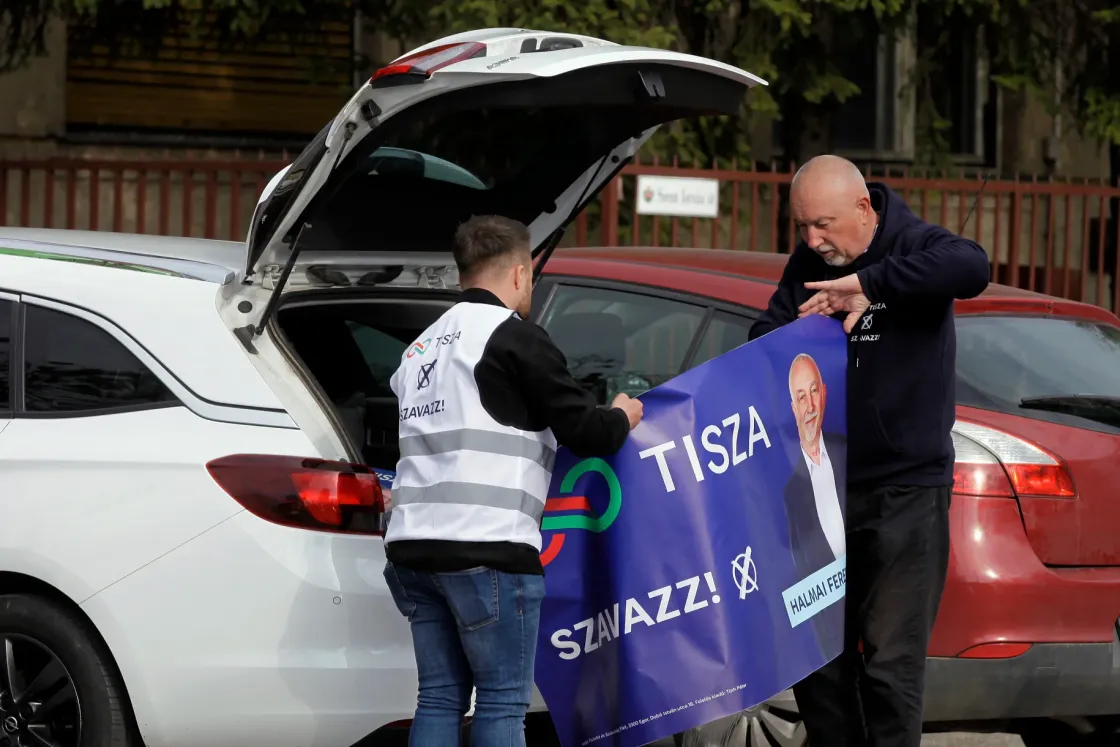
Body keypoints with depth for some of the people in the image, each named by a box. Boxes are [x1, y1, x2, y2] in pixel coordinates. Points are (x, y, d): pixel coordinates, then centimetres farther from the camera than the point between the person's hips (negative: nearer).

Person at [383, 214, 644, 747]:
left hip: (414, 544, 8)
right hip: (486, 550, -8)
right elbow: (582, 430, -7)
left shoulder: (423, 348, 22)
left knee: (440, 698, 10)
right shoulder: (515, 338, -5)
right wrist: (621, 418, 15)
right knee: (502, 702, -2)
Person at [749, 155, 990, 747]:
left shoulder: (912, 248, -9)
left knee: (890, 662, -8)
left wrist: (867, 283, -35)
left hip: (905, 488, -6)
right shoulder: (807, 265, 7)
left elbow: (971, 268, -31)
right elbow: (762, 342, 7)